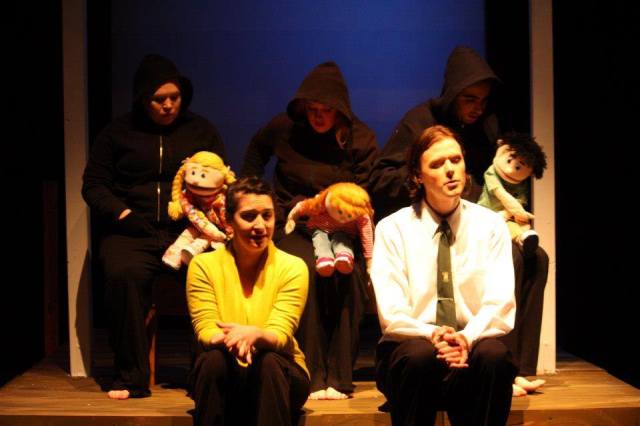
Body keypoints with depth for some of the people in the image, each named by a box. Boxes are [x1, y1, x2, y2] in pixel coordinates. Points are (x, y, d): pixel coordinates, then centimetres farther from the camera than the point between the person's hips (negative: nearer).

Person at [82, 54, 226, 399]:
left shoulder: (201, 131, 18)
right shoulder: (118, 133, 15)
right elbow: (93, 184, 13)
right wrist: (123, 213, -5)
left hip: (189, 229, 1)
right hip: (133, 230, 0)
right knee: (123, 274, -34)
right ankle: (131, 377, -25)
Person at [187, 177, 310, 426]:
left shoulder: (292, 268, -2)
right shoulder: (203, 265, 0)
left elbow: (280, 335, -12)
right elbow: (205, 331, -9)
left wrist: (255, 334, -36)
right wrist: (229, 339, -34)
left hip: (277, 377, 0)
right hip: (223, 384, 0)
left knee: (268, 361, -32)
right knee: (214, 359, -31)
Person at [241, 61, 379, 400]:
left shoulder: (360, 139, -1)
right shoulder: (284, 128, 1)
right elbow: (255, 152, 24)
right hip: (292, 226, 0)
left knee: (347, 274, -33)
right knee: (307, 270, -34)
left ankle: (339, 377, -23)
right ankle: (313, 377, -28)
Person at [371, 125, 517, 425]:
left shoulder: (490, 225, 6)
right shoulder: (392, 229, 2)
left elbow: (501, 305, -3)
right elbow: (391, 312, -6)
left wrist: (467, 337, -23)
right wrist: (431, 335, -26)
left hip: (473, 346, 1)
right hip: (413, 345, -1)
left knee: (494, 356, -34)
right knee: (419, 356, -36)